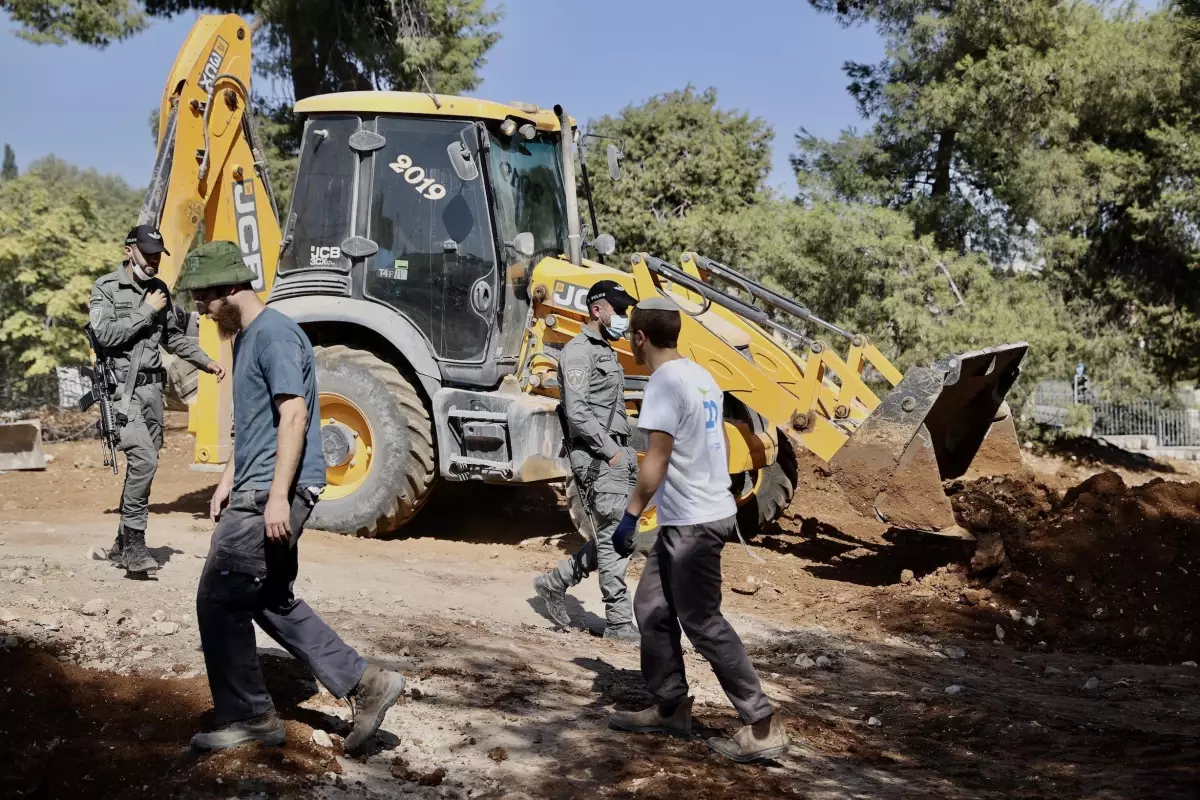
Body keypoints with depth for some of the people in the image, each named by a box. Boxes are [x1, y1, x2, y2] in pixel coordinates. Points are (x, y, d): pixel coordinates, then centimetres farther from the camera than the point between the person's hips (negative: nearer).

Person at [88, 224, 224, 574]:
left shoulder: (159, 290, 14)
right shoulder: (106, 288, -3)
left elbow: (174, 336, 24)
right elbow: (106, 334, -17)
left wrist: (207, 362, 15)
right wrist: (146, 311, -12)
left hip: (152, 387, 6)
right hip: (122, 387, -6)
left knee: (144, 465, 8)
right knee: (143, 459, -20)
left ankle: (123, 545, 18)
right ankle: (134, 542, -12)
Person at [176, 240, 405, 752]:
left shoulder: (274, 334, -14)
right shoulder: (246, 337, 17)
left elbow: (294, 415, -21)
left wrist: (278, 496, -25)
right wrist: (230, 478, 20)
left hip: (272, 496, -10)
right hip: (255, 490, 10)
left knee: (219, 601, -2)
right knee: (273, 602, 13)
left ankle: (247, 718, 10)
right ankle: (364, 684, 14)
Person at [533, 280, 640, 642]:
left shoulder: (605, 351, 20)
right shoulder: (579, 351, -10)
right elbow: (577, 412, -19)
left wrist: (626, 451, 13)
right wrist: (610, 451, -18)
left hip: (616, 456, 9)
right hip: (595, 458, -9)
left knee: (614, 536, 12)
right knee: (613, 538, -6)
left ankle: (555, 582, 23)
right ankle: (619, 623, 1)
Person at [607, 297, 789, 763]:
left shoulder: (665, 384, -16)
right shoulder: (701, 377, 11)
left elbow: (656, 459, -20)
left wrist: (629, 517, -17)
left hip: (692, 523, -10)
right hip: (711, 511, 10)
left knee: (703, 624, -4)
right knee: (652, 606, 16)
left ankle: (763, 727, -1)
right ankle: (671, 708, 23)